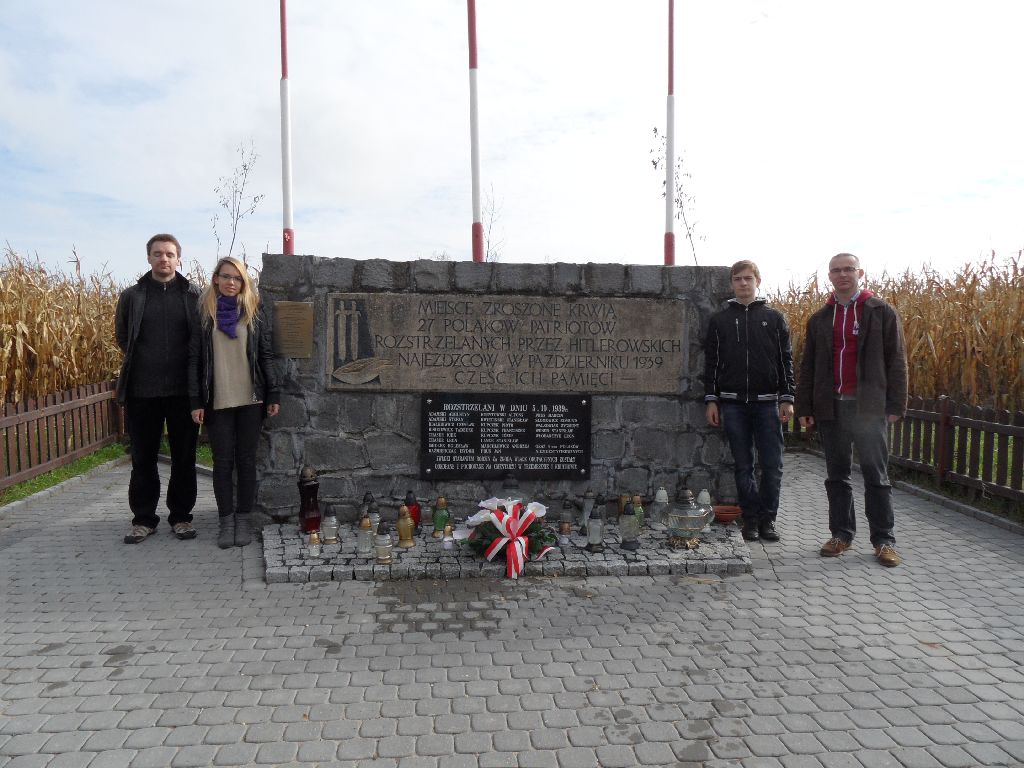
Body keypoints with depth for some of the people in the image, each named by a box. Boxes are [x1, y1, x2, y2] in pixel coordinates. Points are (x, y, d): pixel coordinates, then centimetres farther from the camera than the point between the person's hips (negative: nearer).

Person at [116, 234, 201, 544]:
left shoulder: (194, 296, 1)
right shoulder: (131, 296, 5)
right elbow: (122, 336, 16)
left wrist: (192, 370, 2)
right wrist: (141, 361, 11)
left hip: (183, 390, -1)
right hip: (142, 391, 1)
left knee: (184, 457, 7)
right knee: (143, 458, 9)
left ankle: (181, 516, 19)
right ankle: (143, 519, 20)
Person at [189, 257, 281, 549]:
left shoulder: (254, 312, 5)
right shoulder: (203, 314, 3)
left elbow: (266, 355, 4)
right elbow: (194, 359, 2)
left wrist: (274, 394, 0)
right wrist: (196, 401, -3)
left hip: (250, 400, 0)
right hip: (217, 402, 0)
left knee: (246, 459, 6)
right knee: (222, 461, 5)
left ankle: (244, 518, 17)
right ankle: (226, 520, 17)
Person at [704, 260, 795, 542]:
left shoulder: (773, 317, 7)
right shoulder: (720, 320, 8)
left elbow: (786, 360, 7)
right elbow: (711, 363, 7)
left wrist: (787, 399, -1)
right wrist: (711, 400, 1)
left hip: (767, 403, 0)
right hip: (733, 403, 0)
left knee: (772, 465, 1)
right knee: (743, 466, 5)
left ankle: (768, 518, 14)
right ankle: (750, 518, 15)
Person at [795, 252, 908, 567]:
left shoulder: (882, 312, 3)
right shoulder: (819, 319, 12)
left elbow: (896, 360, 0)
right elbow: (807, 366, 13)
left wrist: (896, 405, -6)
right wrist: (804, 407, 7)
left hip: (869, 407, -3)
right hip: (830, 408, 4)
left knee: (876, 475, 2)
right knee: (836, 475, 9)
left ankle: (883, 540, 9)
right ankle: (841, 535, 18)